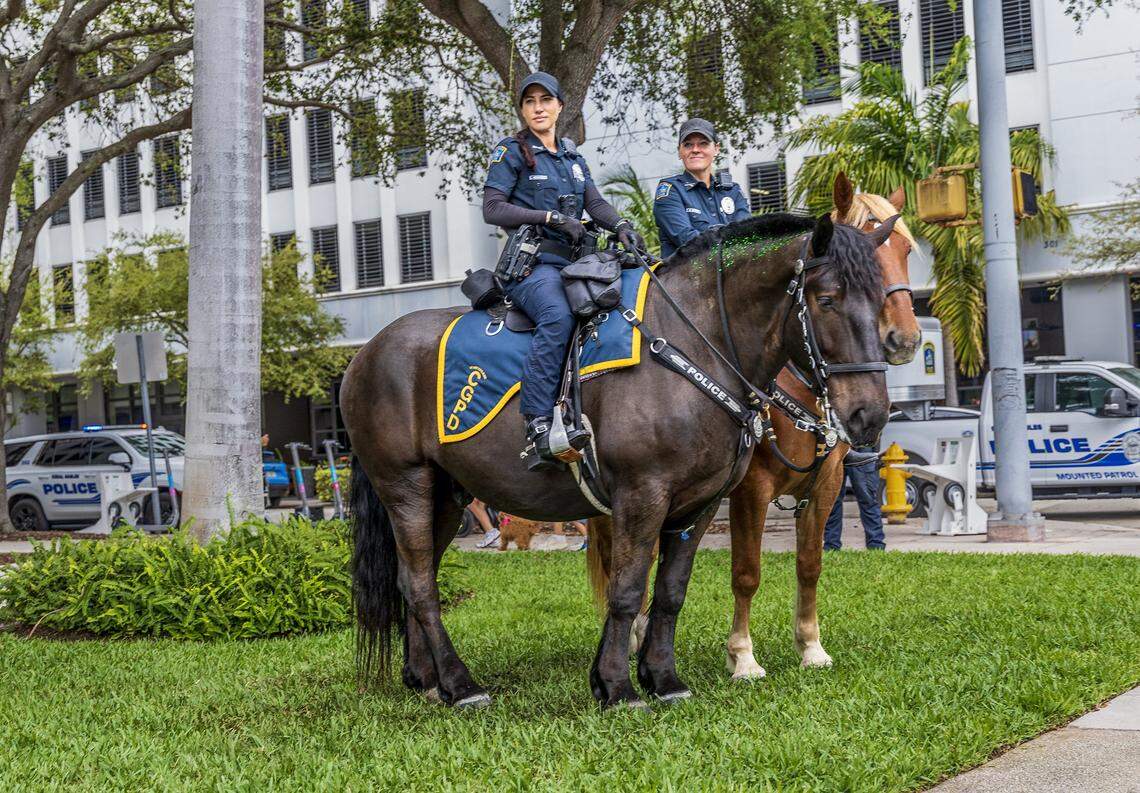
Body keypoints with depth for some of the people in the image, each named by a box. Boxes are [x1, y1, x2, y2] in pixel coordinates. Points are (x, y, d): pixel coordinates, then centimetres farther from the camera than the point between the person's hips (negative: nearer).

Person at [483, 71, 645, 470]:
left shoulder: (573, 156, 22)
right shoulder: (511, 152, 4)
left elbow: (595, 202, 13)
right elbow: (492, 209, -5)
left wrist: (621, 225, -10)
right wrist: (553, 218, -13)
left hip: (573, 261, 7)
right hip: (532, 262, -7)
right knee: (558, 316, -37)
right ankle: (537, 429, -40)